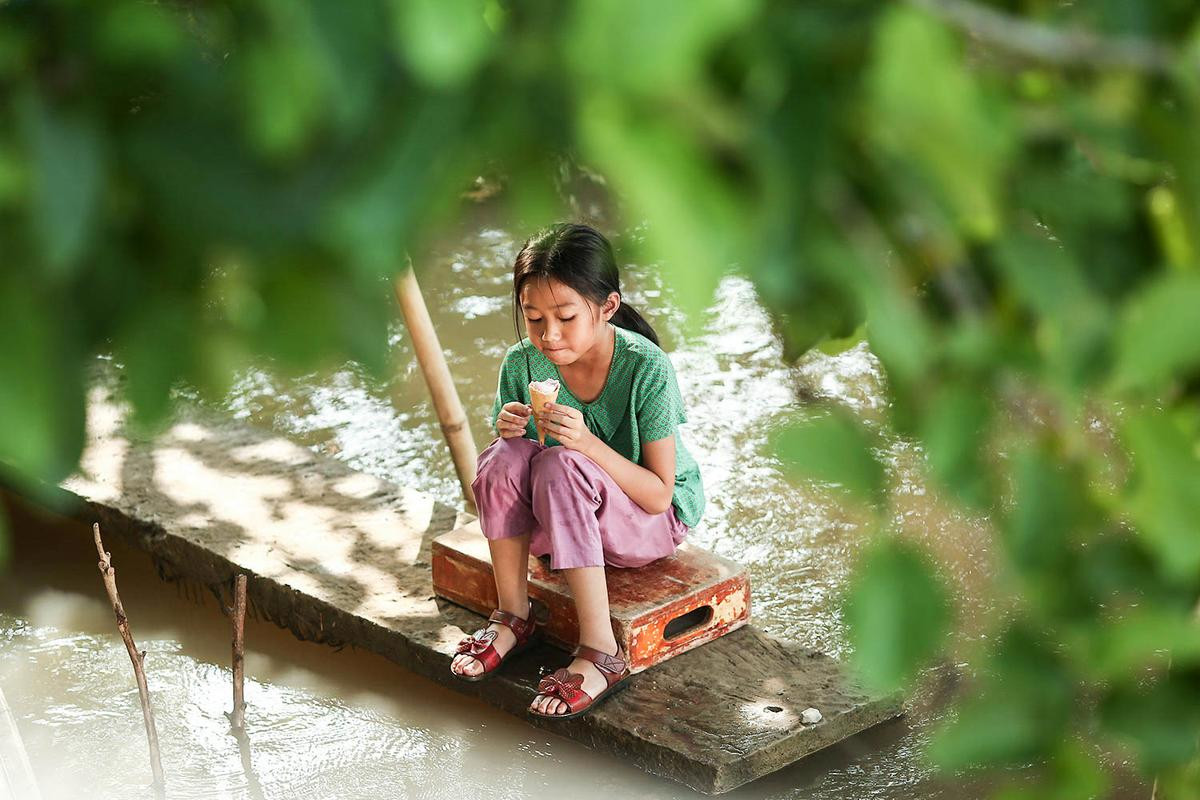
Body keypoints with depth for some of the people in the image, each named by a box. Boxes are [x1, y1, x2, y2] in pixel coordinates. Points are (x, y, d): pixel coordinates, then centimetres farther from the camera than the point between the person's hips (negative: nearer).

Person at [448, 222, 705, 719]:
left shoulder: (646, 369, -23)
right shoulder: (522, 363, -12)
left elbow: (659, 495, -23)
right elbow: (504, 477, -2)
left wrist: (588, 443, -37)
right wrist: (508, 430, -25)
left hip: (652, 524, -4)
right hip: (561, 522, 4)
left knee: (560, 466, -33)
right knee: (505, 457, -26)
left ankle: (600, 653, -32)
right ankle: (513, 618, -9)